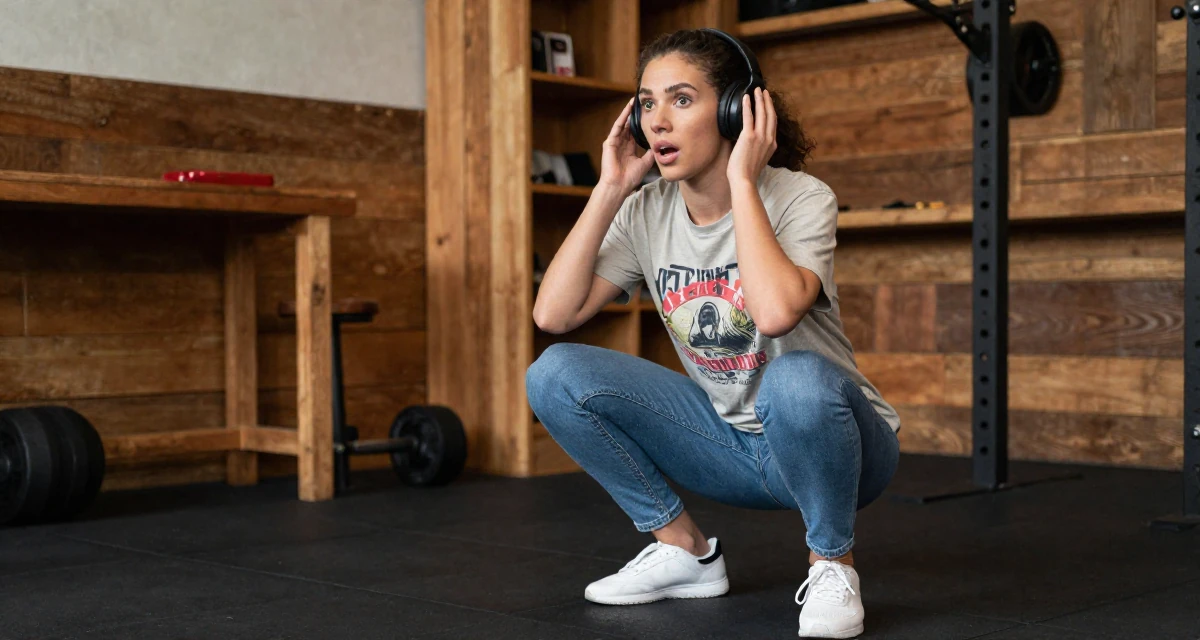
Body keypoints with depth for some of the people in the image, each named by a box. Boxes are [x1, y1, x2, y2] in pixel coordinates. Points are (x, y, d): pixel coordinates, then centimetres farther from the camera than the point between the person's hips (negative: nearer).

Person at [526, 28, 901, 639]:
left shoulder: (800, 199, -19)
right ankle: (684, 550, 5)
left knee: (797, 379, -41)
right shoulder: (646, 213, -4)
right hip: (730, 440, 5)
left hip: (829, 443, -5)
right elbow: (553, 314, -15)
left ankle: (832, 564, -11)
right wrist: (608, 192, -15)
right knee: (554, 376, -11)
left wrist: (742, 179, -31)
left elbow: (774, 312, -41)